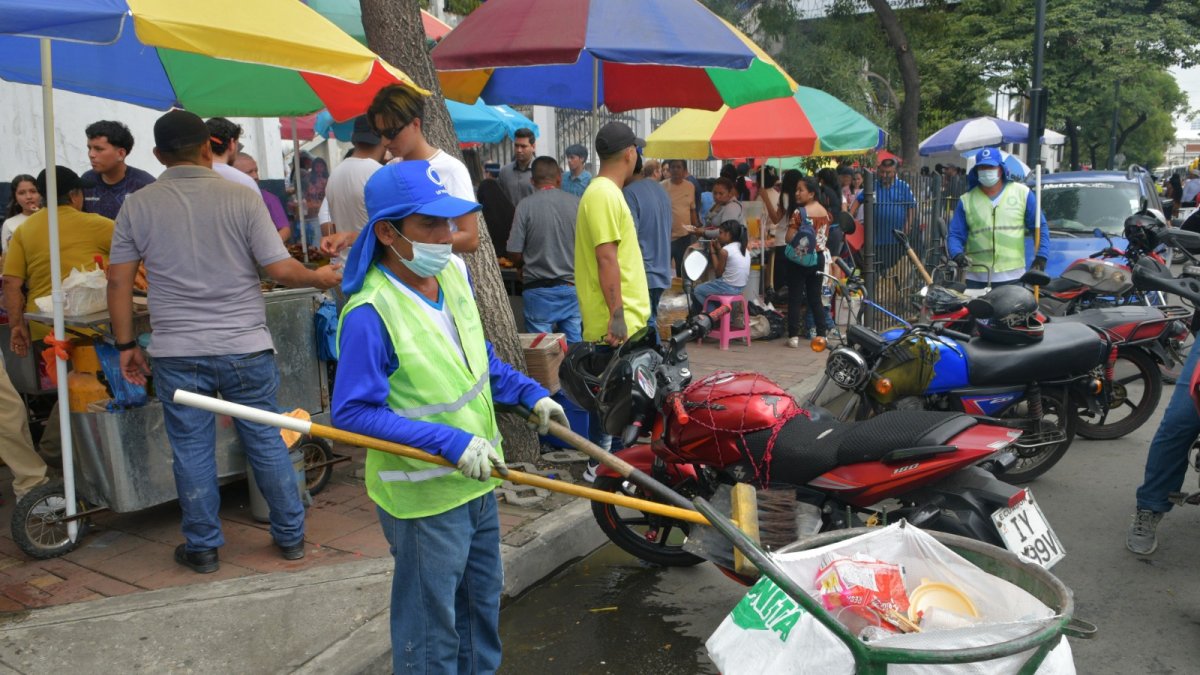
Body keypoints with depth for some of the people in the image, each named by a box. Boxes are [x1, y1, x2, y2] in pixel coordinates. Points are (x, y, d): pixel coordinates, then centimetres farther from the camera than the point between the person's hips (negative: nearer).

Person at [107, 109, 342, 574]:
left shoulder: (137, 206, 1)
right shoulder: (241, 198, -6)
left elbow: (119, 282, 1)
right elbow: (281, 270, -10)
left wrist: (126, 345, 10)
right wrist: (321, 277, 9)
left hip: (176, 353, 1)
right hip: (245, 348, -1)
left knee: (191, 451, 11)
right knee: (267, 442, 12)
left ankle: (202, 548, 22)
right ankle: (290, 536, 23)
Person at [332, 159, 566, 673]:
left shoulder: (454, 271, -2)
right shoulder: (370, 314, -26)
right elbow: (353, 412, -27)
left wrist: (530, 394, 7)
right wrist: (450, 443, -30)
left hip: (477, 481, 8)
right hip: (423, 497, -8)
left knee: (481, 610, 26)